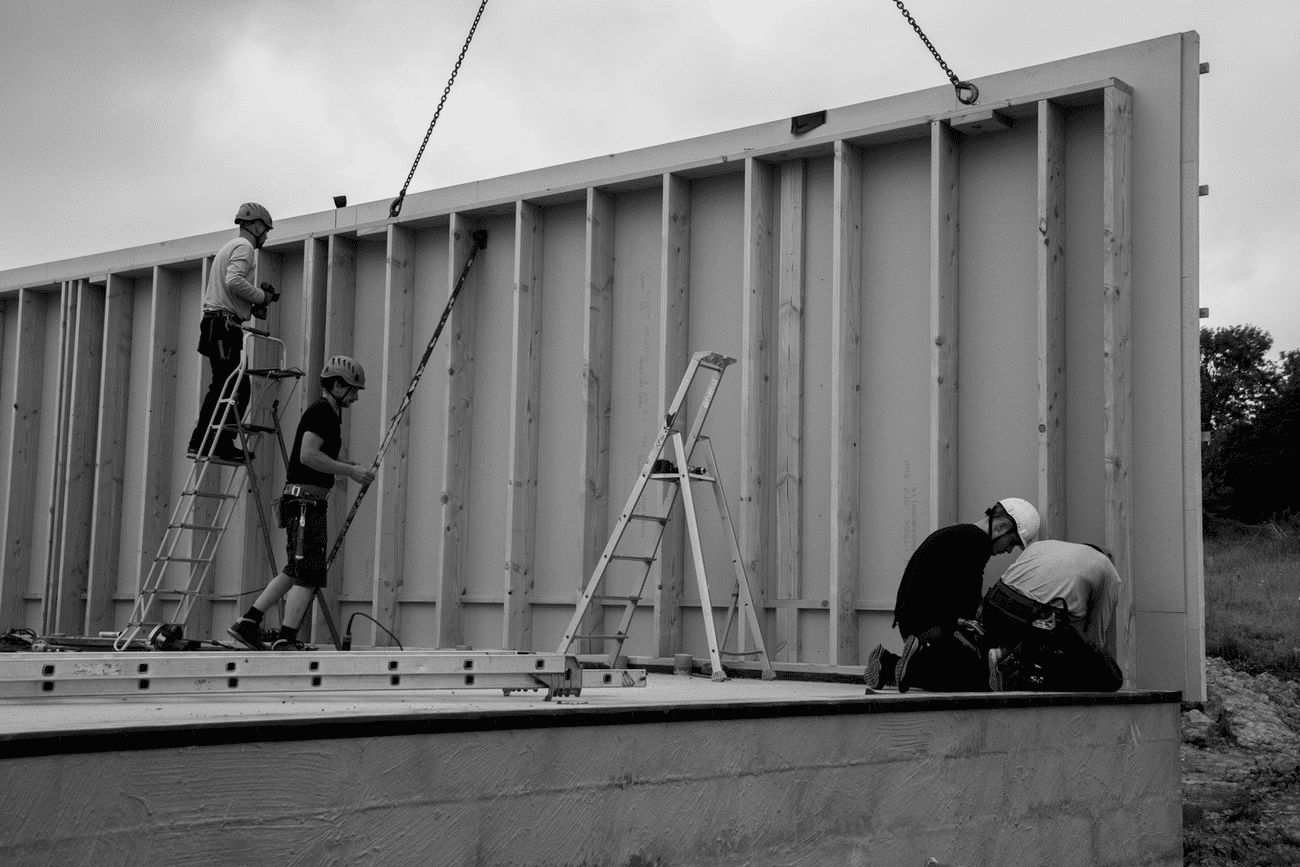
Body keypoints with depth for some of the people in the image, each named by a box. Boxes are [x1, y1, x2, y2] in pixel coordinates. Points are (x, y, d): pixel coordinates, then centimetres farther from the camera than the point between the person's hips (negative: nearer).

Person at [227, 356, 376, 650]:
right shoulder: (321, 412, -11)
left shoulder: (329, 415, 21)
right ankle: (286, 640, -8)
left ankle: (248, 623, 17)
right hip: (305, 501, -10)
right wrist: (350, 470, -19)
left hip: (310, 504, 10)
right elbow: (308, 455, -22)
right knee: (309, 575, -9)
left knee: (296, 572, 14)